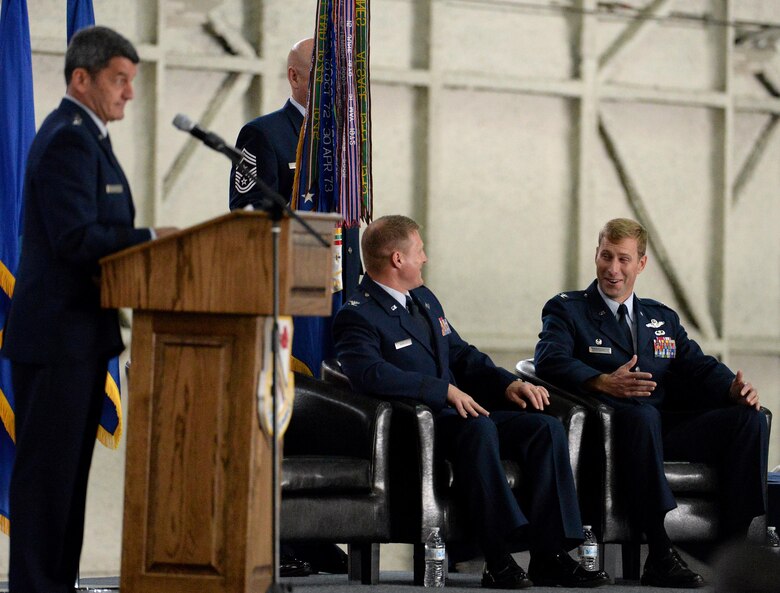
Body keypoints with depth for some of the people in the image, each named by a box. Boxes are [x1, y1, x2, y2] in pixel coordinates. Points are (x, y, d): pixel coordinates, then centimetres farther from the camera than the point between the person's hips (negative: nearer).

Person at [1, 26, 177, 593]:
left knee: (69, 467, 13)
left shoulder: (86, 137, 18)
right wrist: (151, 238, -19)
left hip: (82, 333, 10)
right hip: (58, 332, -10)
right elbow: (75, 239, -23)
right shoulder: (68, 141, -15)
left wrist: (143, 242, 9)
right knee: (47, 468, -6)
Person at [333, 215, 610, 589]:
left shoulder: (425, 300, 23)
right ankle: (499, 560, -41)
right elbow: (371, 374, -26)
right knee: (479, 428, -38)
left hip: (458, 414, 9)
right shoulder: (357, 316, -8)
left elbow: (461, 355, 25)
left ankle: (549, 555, -19)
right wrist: (445, 390, -27)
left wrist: (508, 383, 6)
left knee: (547, 427, -13)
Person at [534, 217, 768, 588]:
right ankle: (661, 555, -44)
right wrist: (603, 383, -27)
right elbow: (550, 361, -9)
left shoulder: (663, 319, 28)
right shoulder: (566, 310, 12)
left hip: (668, 432, 5)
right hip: (611, 428, -5)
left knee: (748, 419, -18)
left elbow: (699, 368, 14)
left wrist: (734, 388, -10)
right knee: (642, 414, -39)